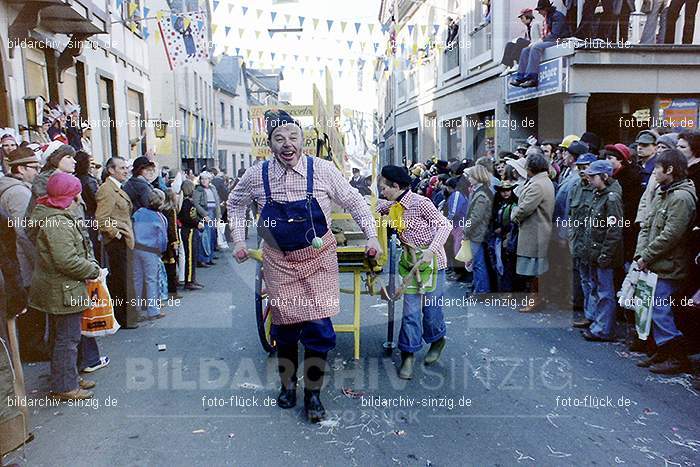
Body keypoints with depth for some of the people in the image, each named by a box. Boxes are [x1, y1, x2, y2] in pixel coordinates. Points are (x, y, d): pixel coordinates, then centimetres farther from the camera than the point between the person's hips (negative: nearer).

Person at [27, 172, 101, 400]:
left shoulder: (57, 216, 11)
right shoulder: (57, 222, -22)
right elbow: (67, 261, -27)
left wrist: (91, 264, 7)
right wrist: (93, 270, -14)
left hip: (59, 288, 11)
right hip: (64, 290, -11)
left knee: (64, 336, 20)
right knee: (67, 338, 1)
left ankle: (69, 377, 34)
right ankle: (64, 386, 13)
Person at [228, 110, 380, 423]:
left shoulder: (322, 169, -11)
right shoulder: (256, 176, -6)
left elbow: (353, 201, 2)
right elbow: (235, 204, 14)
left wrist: (372, 235, -6)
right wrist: (239, 241, 7)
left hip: (318, 257, -1)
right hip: (278, 259, 1)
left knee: (318, 327, -5)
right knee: (284, 326, 9)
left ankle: (313, 394, 16)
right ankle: (287, 385, 34)